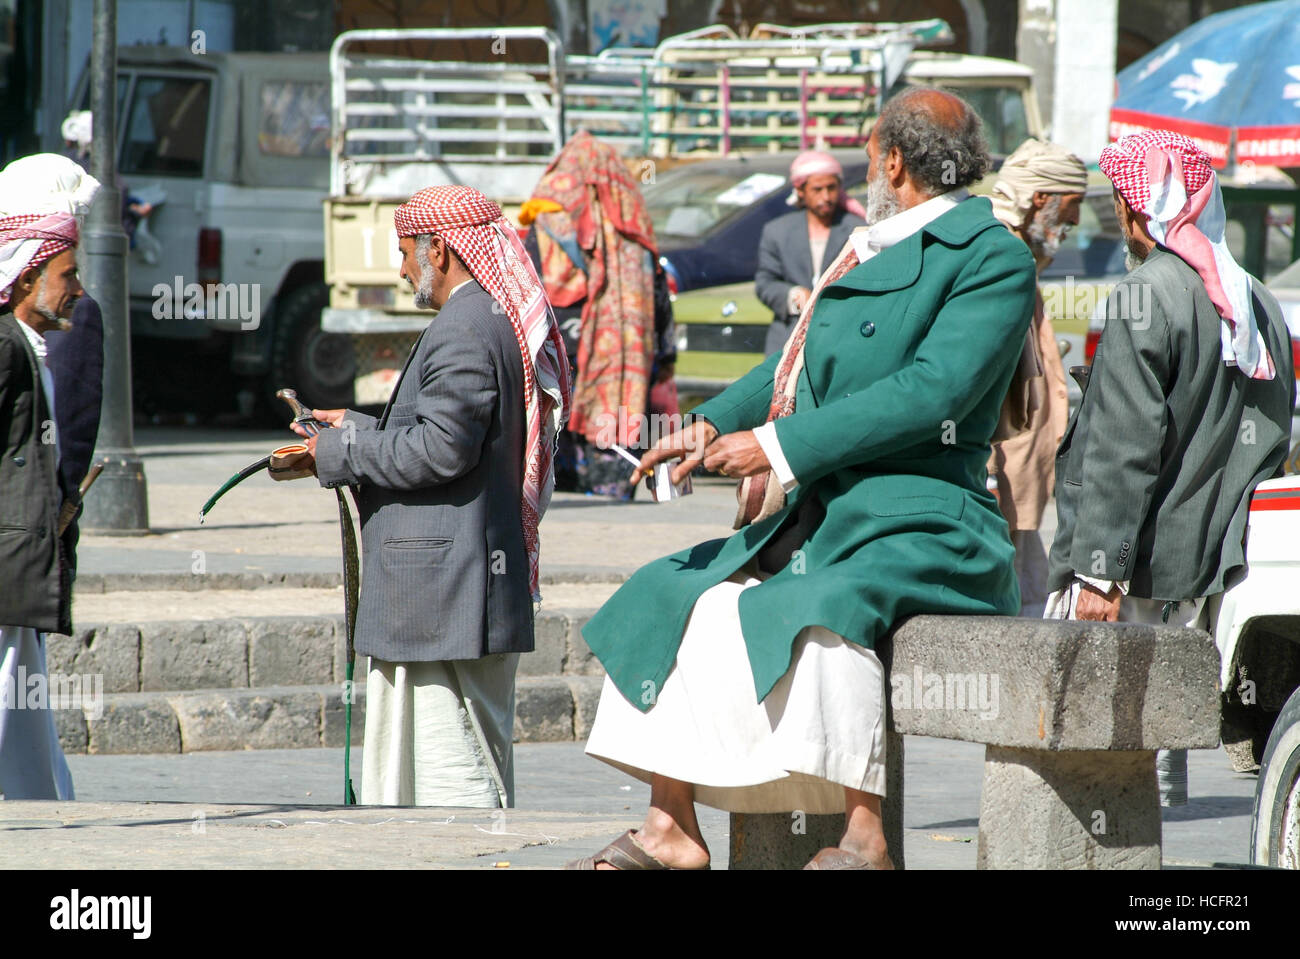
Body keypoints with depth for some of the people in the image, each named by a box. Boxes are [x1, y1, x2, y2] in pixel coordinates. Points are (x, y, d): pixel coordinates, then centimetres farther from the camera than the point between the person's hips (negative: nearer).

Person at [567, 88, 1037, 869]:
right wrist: (713, 426, 2)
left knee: (823, 614, -37)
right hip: (813, 520, 10)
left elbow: (934, 391, -21)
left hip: (915, 523, -10)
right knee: (666, 600, 5)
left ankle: (865, 836, -36)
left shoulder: (992, 258, -10)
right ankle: (670, 831, 2)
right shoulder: (871, 252, 18)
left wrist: (778, 446, -21)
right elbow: (800, 366, 22)